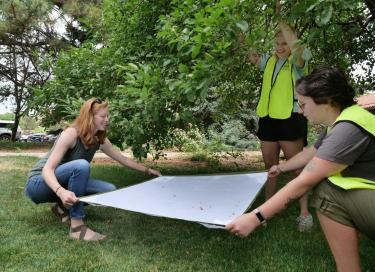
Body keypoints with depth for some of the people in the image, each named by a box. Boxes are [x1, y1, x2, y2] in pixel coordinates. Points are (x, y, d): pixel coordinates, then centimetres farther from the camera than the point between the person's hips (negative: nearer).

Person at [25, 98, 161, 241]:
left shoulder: (99, 140, -4)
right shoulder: (71, 134, -25)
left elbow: (122, 158, 10)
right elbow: (47, 169, -31)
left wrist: (147, 170, 16)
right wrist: (61, 192, -50)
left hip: (66, 183, 7)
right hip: (39, 183, -7)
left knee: (109, 190, -10)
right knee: (81, 165, -35)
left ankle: (63, 207, 5)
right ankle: (77, 226, -29)